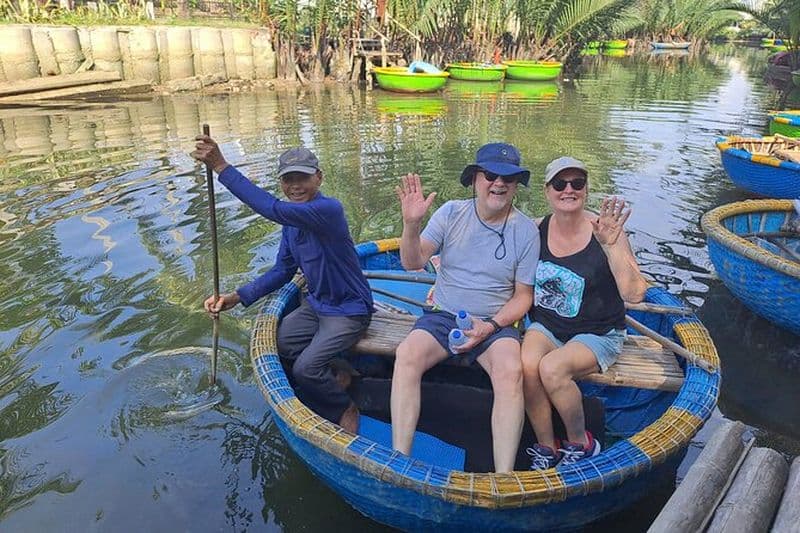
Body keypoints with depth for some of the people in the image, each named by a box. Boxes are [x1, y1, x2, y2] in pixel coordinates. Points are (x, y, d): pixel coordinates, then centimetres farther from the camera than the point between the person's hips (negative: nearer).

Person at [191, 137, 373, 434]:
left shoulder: (329, 210, -25)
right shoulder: (292, 220, 3)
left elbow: (273, 210, -40)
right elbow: (283, 271, 6)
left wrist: (222, 167, -38)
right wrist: (238, 297, -6)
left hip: (348, 311, -9)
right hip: (316, 305, 9)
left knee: (305, 368, -20)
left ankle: (345, 409, 10)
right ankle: (332, 379, 17)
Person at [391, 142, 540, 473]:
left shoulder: (526, 230, 0)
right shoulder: (451, 213, 2)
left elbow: (523, 296, 3)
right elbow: (413, 263, -5)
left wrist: (491, 326, -13)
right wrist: (411, 224, -24)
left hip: (495, 323, -1)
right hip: (443, 315, 1)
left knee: (511, 371, -32)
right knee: (407, 355, -28)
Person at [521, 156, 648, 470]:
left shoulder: (604, 232, -13)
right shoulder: (536, 230, -3)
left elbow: (635, 294, -20)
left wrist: (611, 246, -31)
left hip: (597, 334, -3)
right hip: (546, 326, 3)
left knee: (552, 367, -29)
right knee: (526, 365, -27)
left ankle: (581, 444, 0)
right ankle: (546, 449, -2)